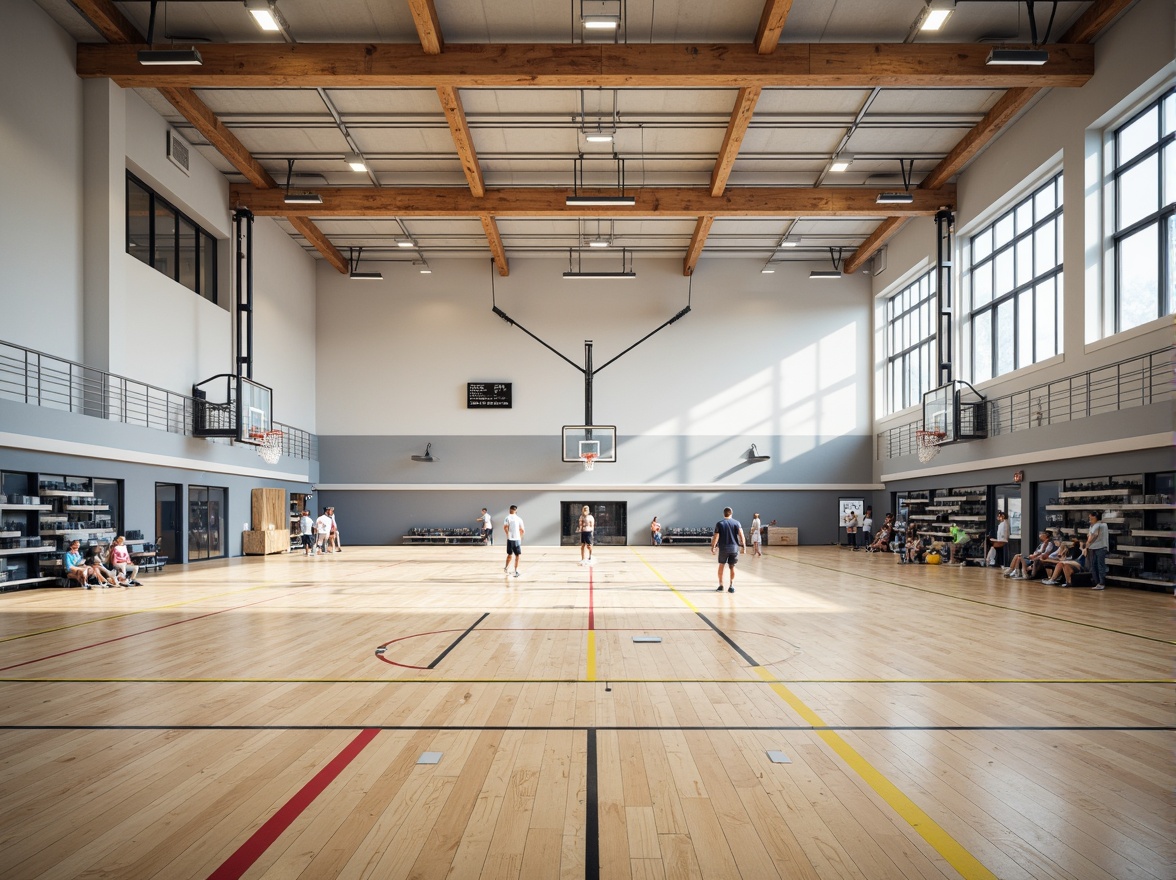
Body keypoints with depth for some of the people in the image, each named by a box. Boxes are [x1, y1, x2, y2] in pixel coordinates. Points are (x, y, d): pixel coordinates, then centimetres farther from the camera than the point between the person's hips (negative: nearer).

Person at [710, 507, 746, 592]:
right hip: (734, 547, 1)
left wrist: (713, 547, 4)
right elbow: (741, 535, -8)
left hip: (723, 548, -1)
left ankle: (721, 585, 17)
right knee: (732, 567, 10)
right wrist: (744, 545, -3)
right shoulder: (736, 523, 1)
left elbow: (716, 537, -4)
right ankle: (732, 586, 6)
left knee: (721, 566, 14)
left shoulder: (719, 524, 0)